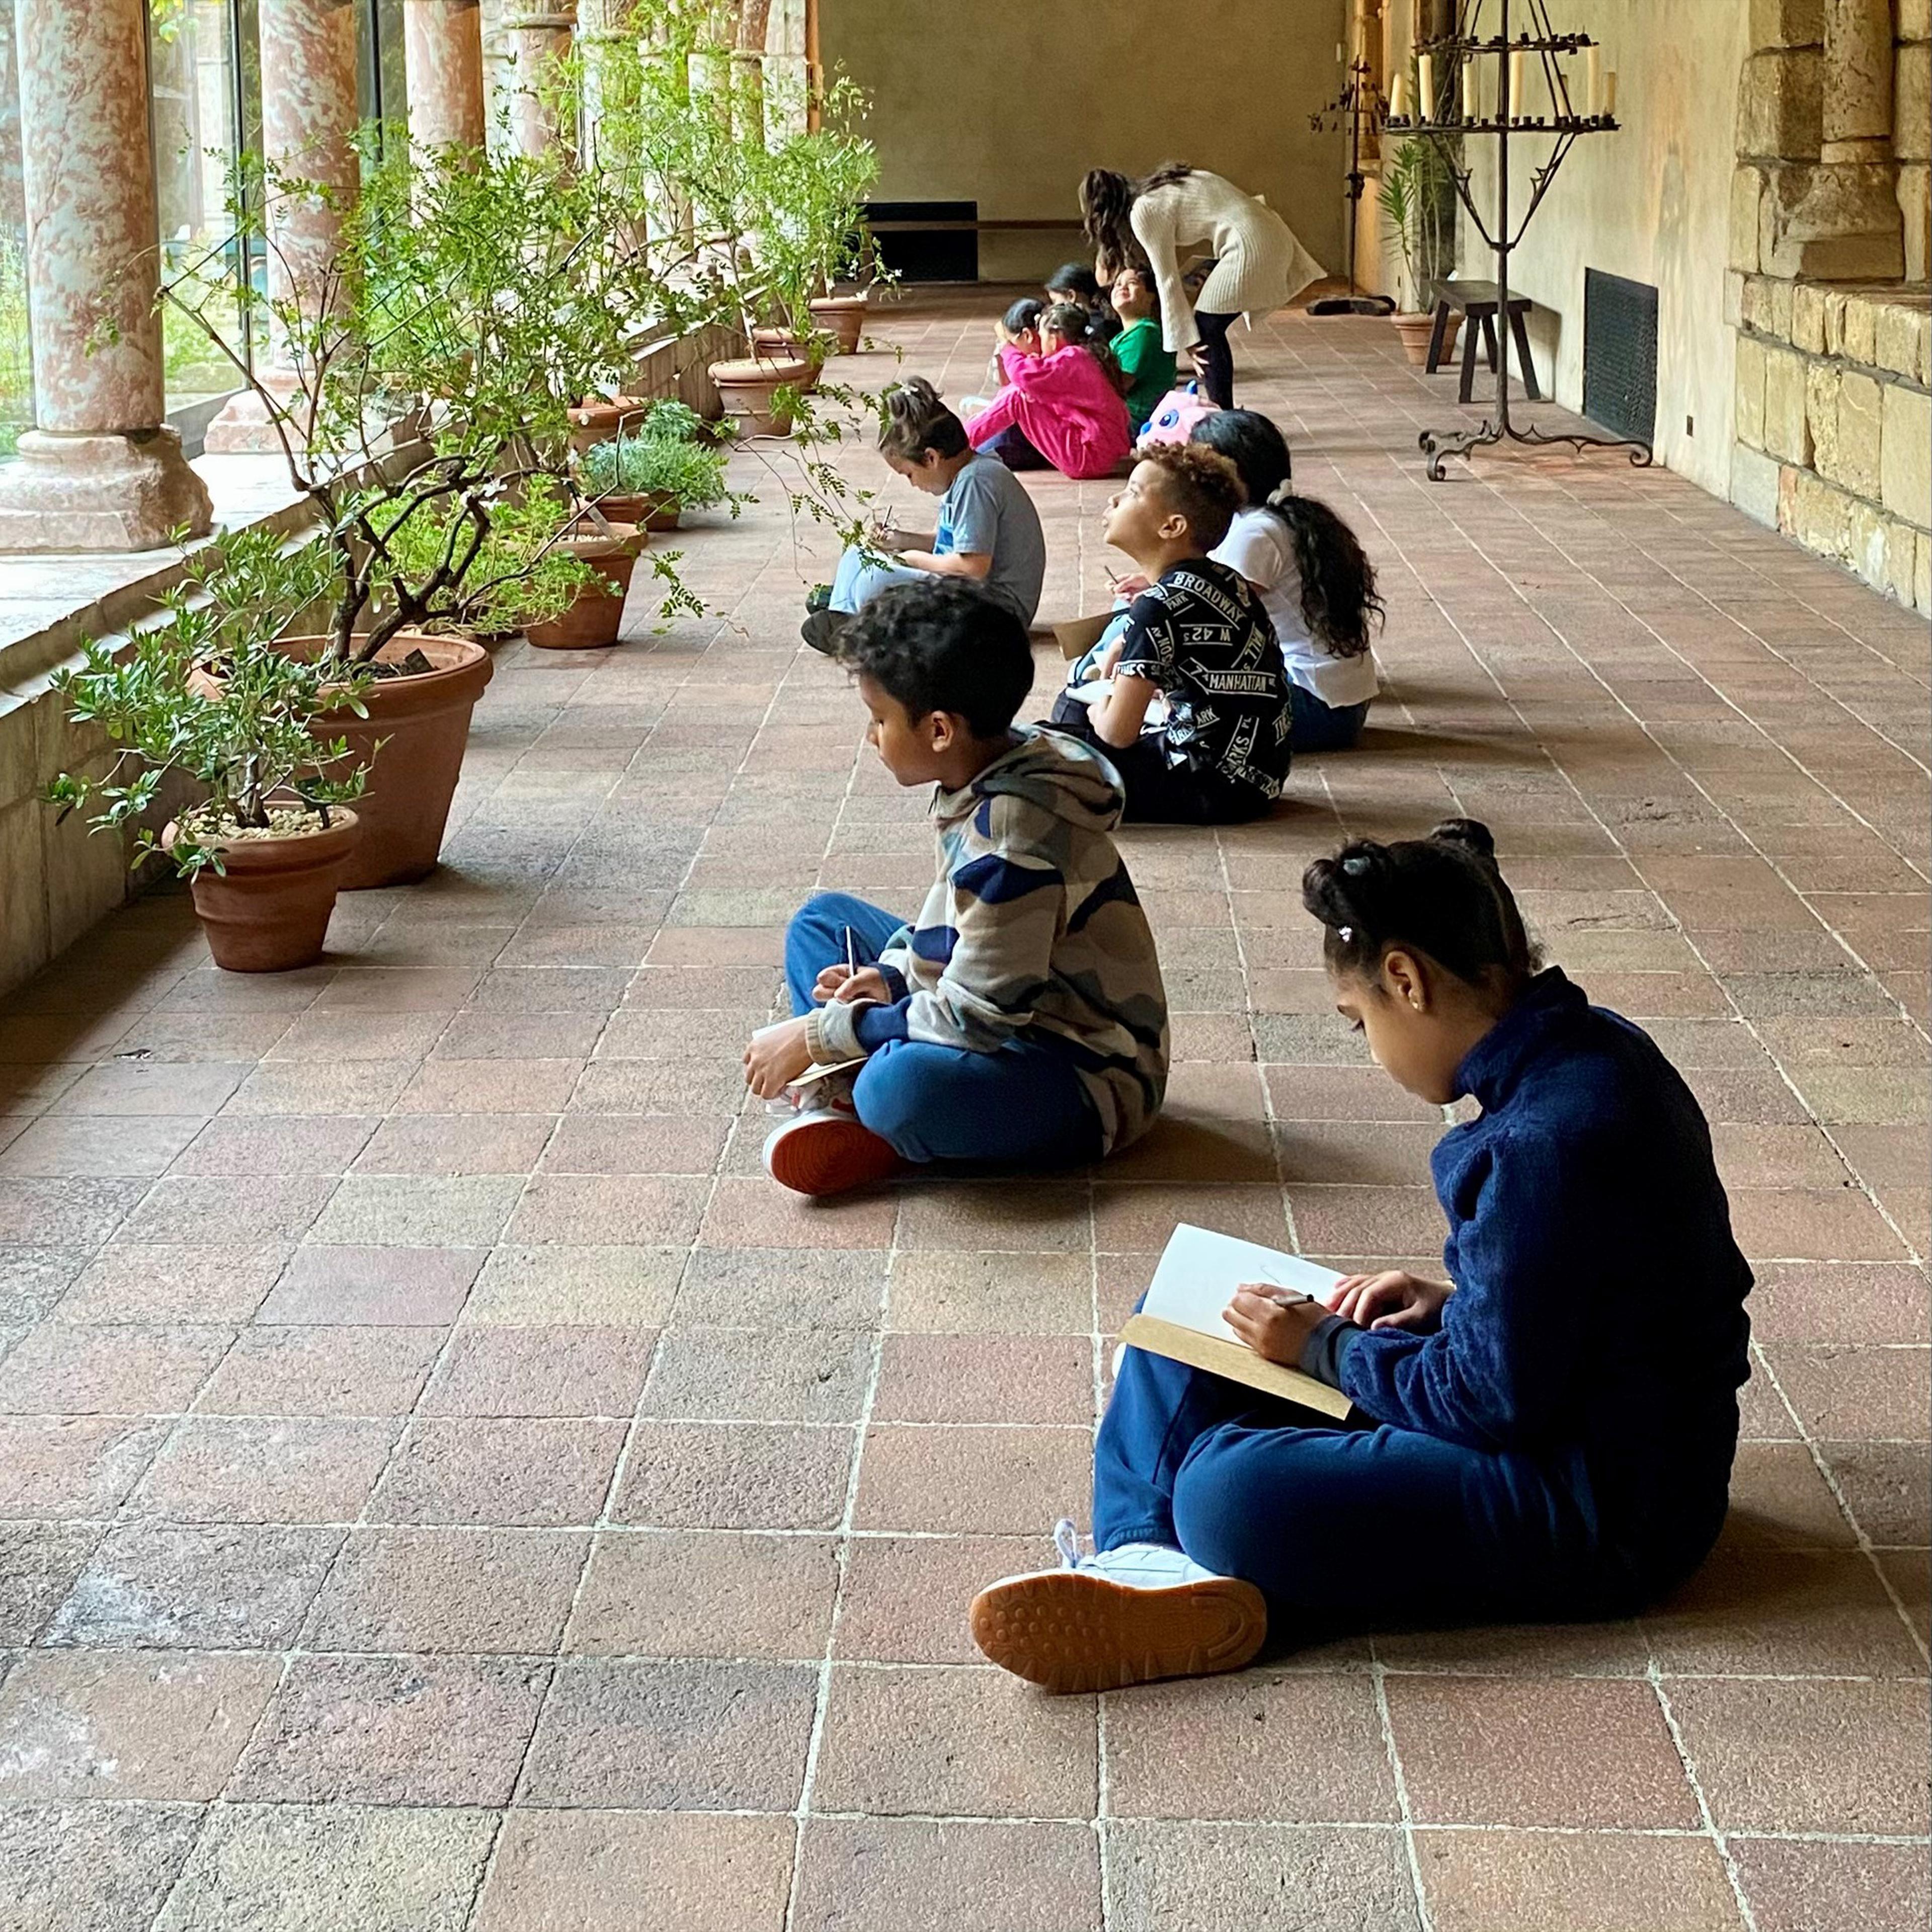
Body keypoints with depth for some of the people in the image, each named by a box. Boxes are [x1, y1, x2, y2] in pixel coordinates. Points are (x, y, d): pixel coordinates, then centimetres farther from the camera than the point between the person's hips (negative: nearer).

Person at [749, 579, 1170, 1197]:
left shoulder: (1010, 837, -27)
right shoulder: (991, 777, 1)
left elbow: (974, 1018, -25)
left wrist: (817, 1035, -17)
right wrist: (893, 977, -2)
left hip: (1091, 1077, -11)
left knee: (903, 1085, -40)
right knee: (824, 918, 13)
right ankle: (841, 1100, -7)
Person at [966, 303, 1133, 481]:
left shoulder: (1073, 358, -14)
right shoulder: (1087, 357, 16)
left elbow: (1026, 376, -22)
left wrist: (1008, 349, -2)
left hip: (1091, 457, -10)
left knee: (1018, 396, -8)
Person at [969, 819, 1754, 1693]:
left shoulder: (1544, 1139, -27)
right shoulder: (1589, 1047, 3)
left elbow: (1495, 1402, -22)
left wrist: (1326, 1347, -10)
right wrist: (1451, 1303, 3)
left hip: (1602, 1513, -10)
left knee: (1232, 1496, -32)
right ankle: (1147, 1562, -10)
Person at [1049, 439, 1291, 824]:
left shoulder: (1161, 605, -20)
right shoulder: (1225, 581, 6)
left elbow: (1118, 732, -18)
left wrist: (1097, 706, 4)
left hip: (1216, 788, -9)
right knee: (1073, 703, 22)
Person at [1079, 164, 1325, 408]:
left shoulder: (1144, 213, -8)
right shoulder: (1159, 192, 18)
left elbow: (1167, 281, -6)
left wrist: (1188, 340, -2)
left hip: (1250, 243, -9)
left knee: (1206, 331, -1)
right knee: (1211, 330, 13)